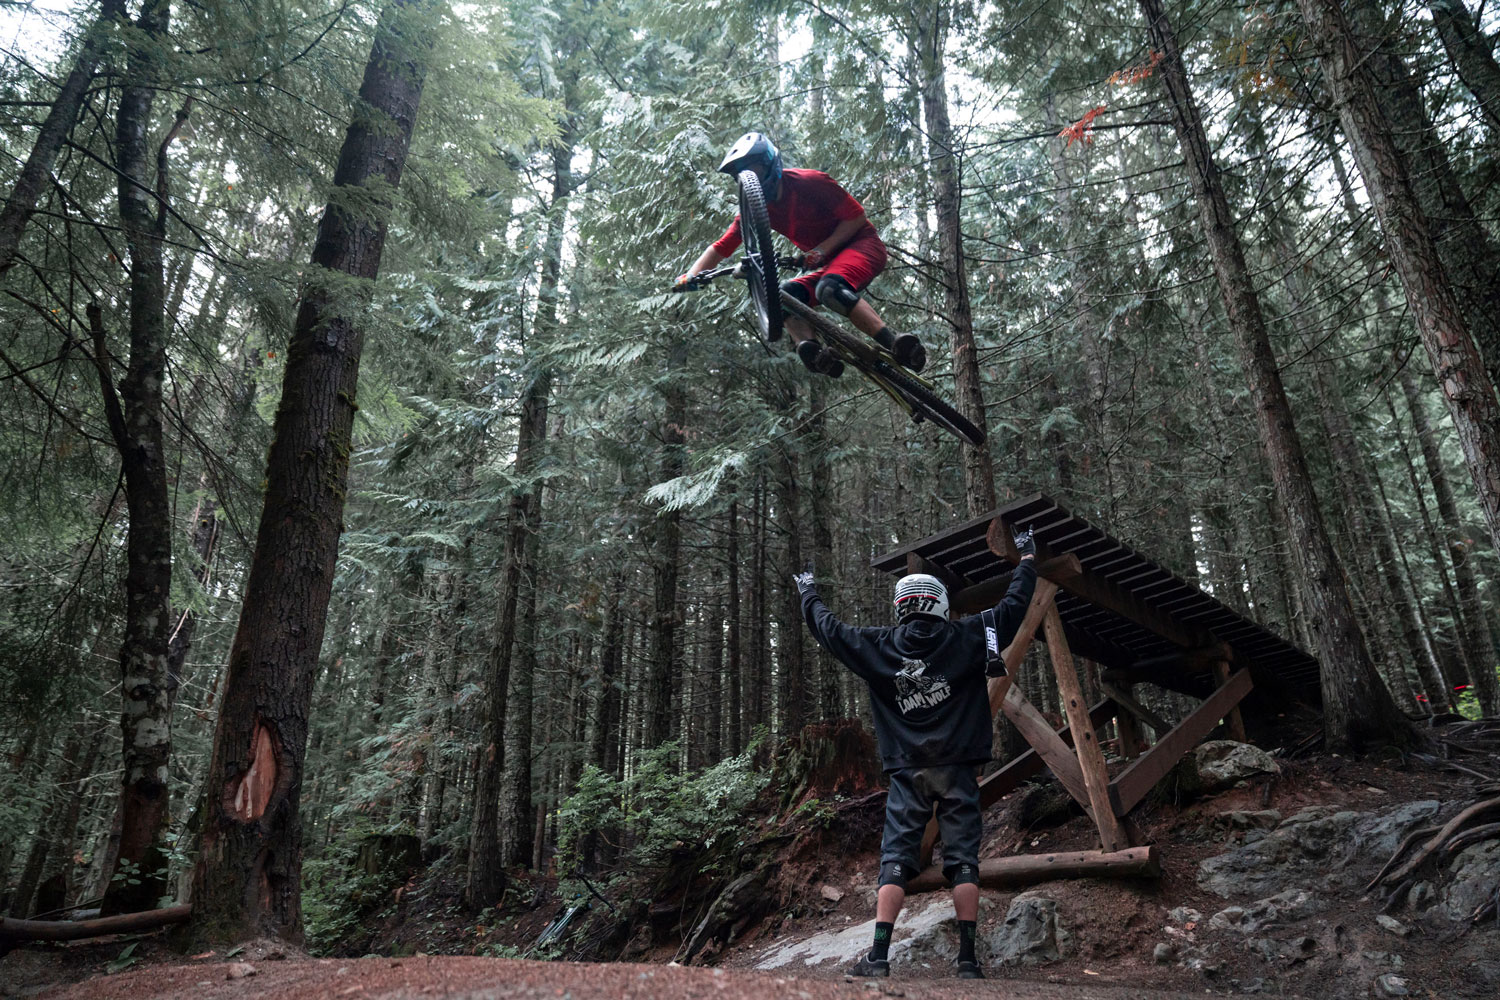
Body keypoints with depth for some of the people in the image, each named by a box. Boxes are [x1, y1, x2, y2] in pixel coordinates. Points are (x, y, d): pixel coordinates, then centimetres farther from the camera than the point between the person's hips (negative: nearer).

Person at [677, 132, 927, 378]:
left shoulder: (809, 182, -15)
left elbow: (856, 216, -13)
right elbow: (719, 248, -1)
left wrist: (822, 249, -24)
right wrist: (690, 277, -18)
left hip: (862, 244, -7)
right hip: (828, 264, 7)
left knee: (830, 289, -36)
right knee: (784, 295, -19)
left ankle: (898, 346, -39)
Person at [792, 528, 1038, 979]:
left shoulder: (877, 646, 3)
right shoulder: (966, 637, 1)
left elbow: (827, 627, 14)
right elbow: (1014, 605, 10)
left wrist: (807, 592, 32)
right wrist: (1027, 558, 26)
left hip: (907, 773, 1)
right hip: (956, 771, 0)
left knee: (895, 861, 3)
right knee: (962, 861, 5)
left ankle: (879, 957, -1)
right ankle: (967, 960, 7)